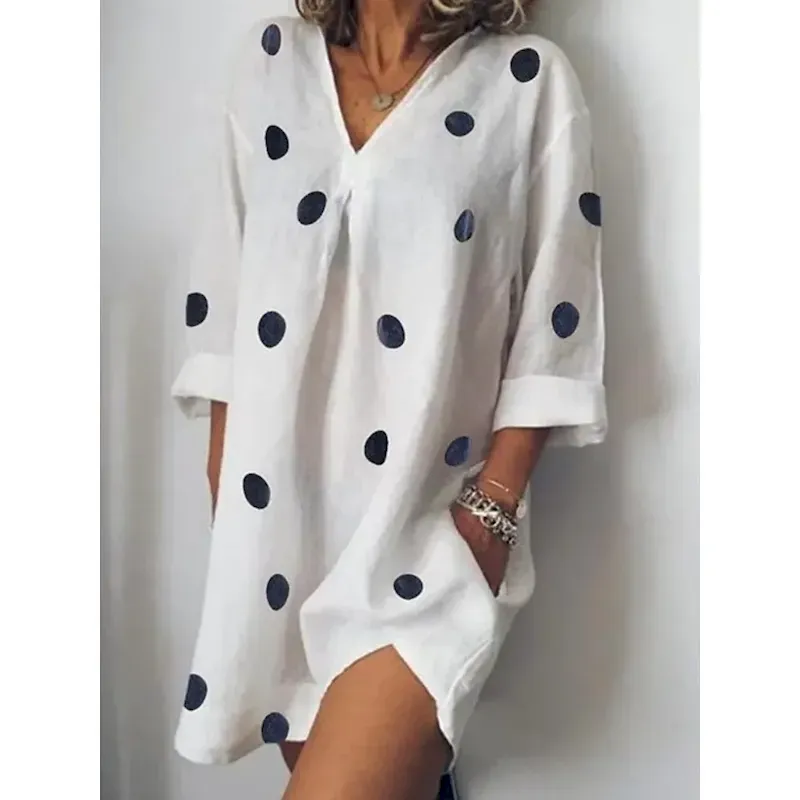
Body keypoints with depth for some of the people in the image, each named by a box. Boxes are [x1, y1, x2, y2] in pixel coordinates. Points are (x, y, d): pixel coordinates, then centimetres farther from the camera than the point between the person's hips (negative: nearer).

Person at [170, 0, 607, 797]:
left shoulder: (530, 81, 0)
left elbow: (553, 324, -2)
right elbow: (223, 287, 9)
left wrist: (491, 508, -9)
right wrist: (225, 492, 6)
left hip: (433, 524, -3)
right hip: (279, 510, 4)